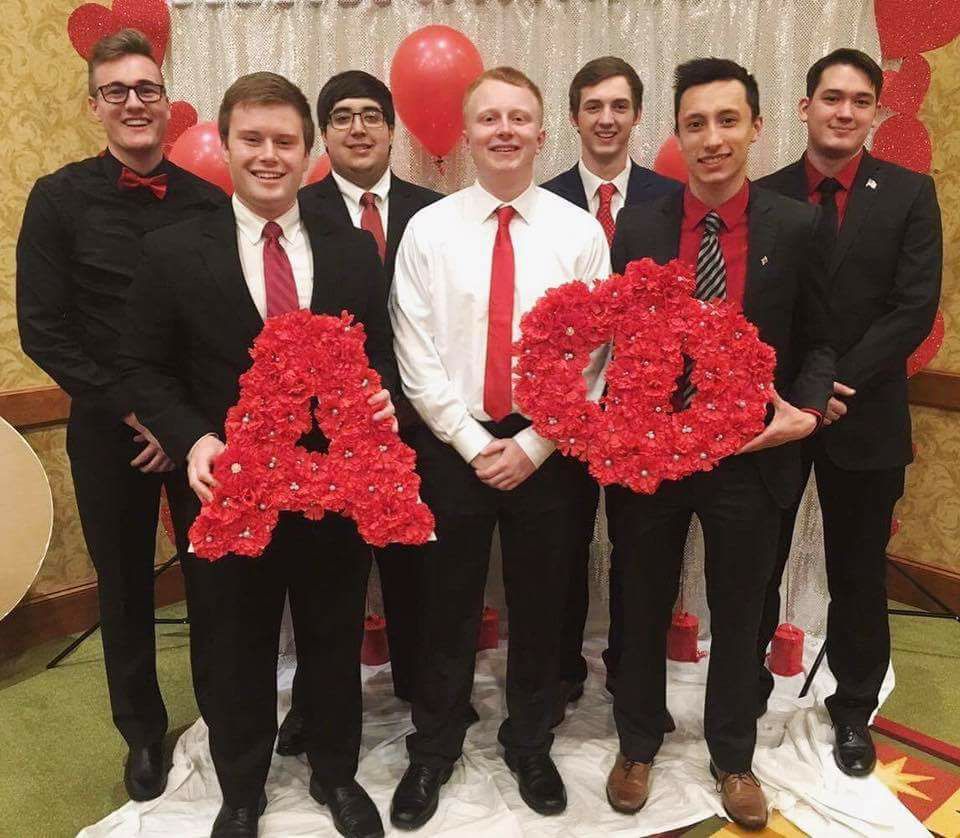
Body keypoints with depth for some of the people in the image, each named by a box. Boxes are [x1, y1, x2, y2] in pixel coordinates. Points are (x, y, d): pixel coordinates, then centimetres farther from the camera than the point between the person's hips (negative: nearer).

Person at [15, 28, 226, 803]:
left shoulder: (208, 201, -1)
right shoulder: (60, 198, -3)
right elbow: (43, 330, -6)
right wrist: (135, 411, -11)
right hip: (109, 430, 0)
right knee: (125, 586, 14)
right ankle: (144, 733, 36)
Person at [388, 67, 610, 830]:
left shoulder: (580, 231, -2)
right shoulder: (427, 230, -2)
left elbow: (594, 359, -3)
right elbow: (417, 358, -5)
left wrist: (532, 446, -9)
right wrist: (474, 444, -10)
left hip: (547, 449, 1)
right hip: (453, 446, 0)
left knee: (540, 607, 14)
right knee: (447, 608, 12)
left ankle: (531, 745, 37)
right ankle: (433, 751, 33)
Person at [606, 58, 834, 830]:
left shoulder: (797, 227, -4)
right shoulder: (638, 227, -2)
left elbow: (816, 343, 1)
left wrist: (807, 412, -16)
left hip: (752, 455, 0)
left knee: (738, 614, 16)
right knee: (644, 610, 17)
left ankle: (733, 757, 41)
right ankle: (638, 746, 41)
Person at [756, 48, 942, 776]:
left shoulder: (909, 194, -1)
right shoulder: (765, 196, 2)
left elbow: (915, 309, -8)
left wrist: (835, 386, -16)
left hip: (865, 415, 0)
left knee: (858, 572, 12)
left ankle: (853, 709, 32)